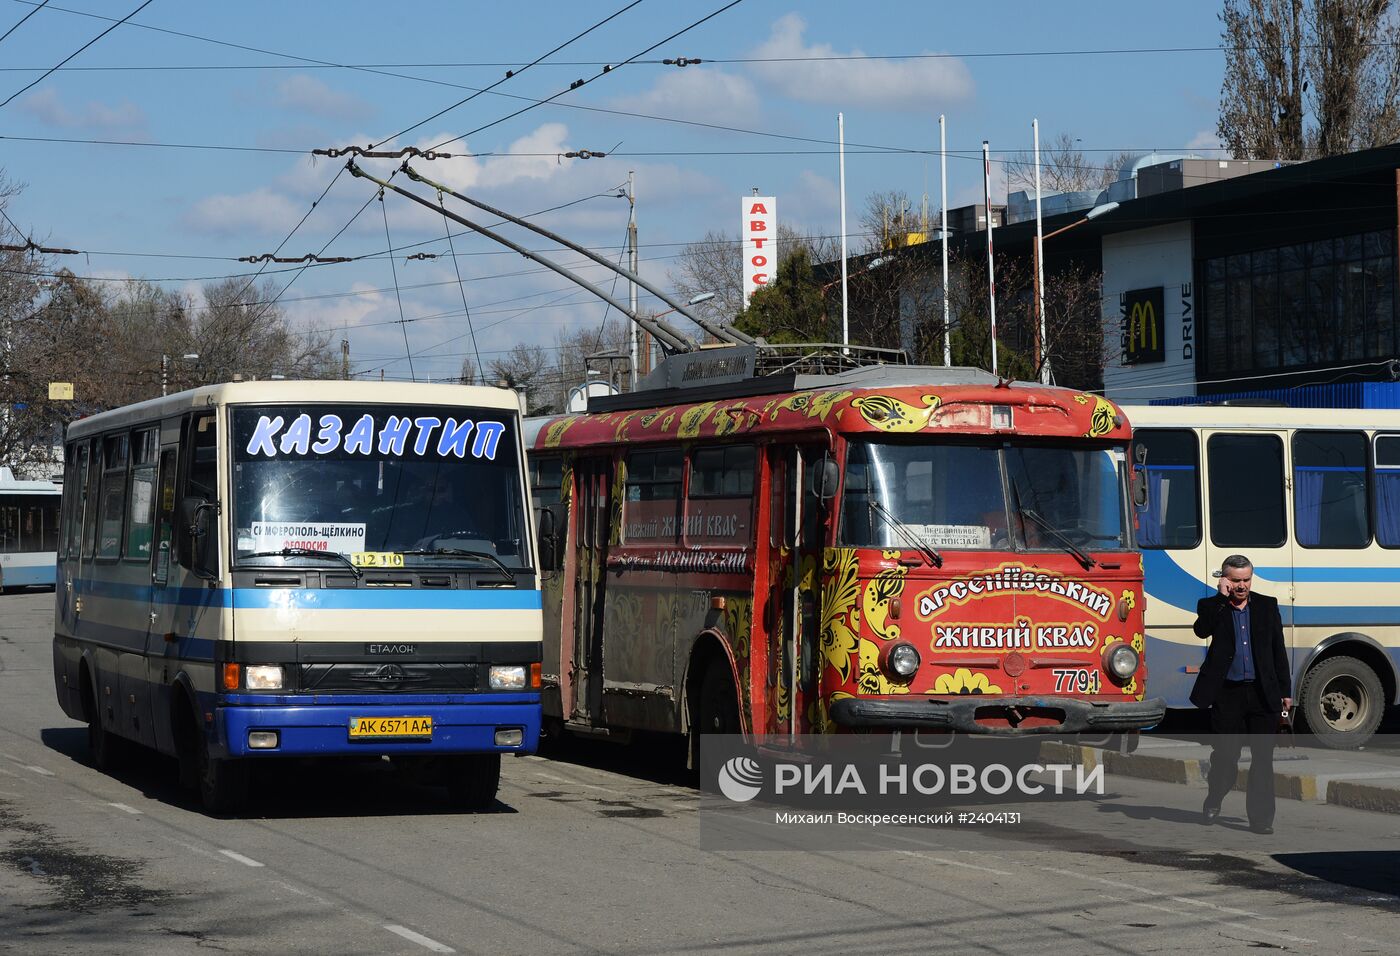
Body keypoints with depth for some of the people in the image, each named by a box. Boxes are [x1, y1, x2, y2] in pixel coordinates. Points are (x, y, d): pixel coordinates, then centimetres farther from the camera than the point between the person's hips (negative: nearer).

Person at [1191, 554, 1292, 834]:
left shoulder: (1267, 606, 9)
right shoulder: (1212, 607, 3)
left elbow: (1278, 651, 11)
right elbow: (1201, 630, -20)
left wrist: (1285, 691, 8)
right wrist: (1222, 597, -17)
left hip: (1263, 694, 2)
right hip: (1227, 694, -2)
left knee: (1263, 758, 0)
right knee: (1225, 754, 5)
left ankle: (1261, 817, 4)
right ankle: (1214, 801, 29)